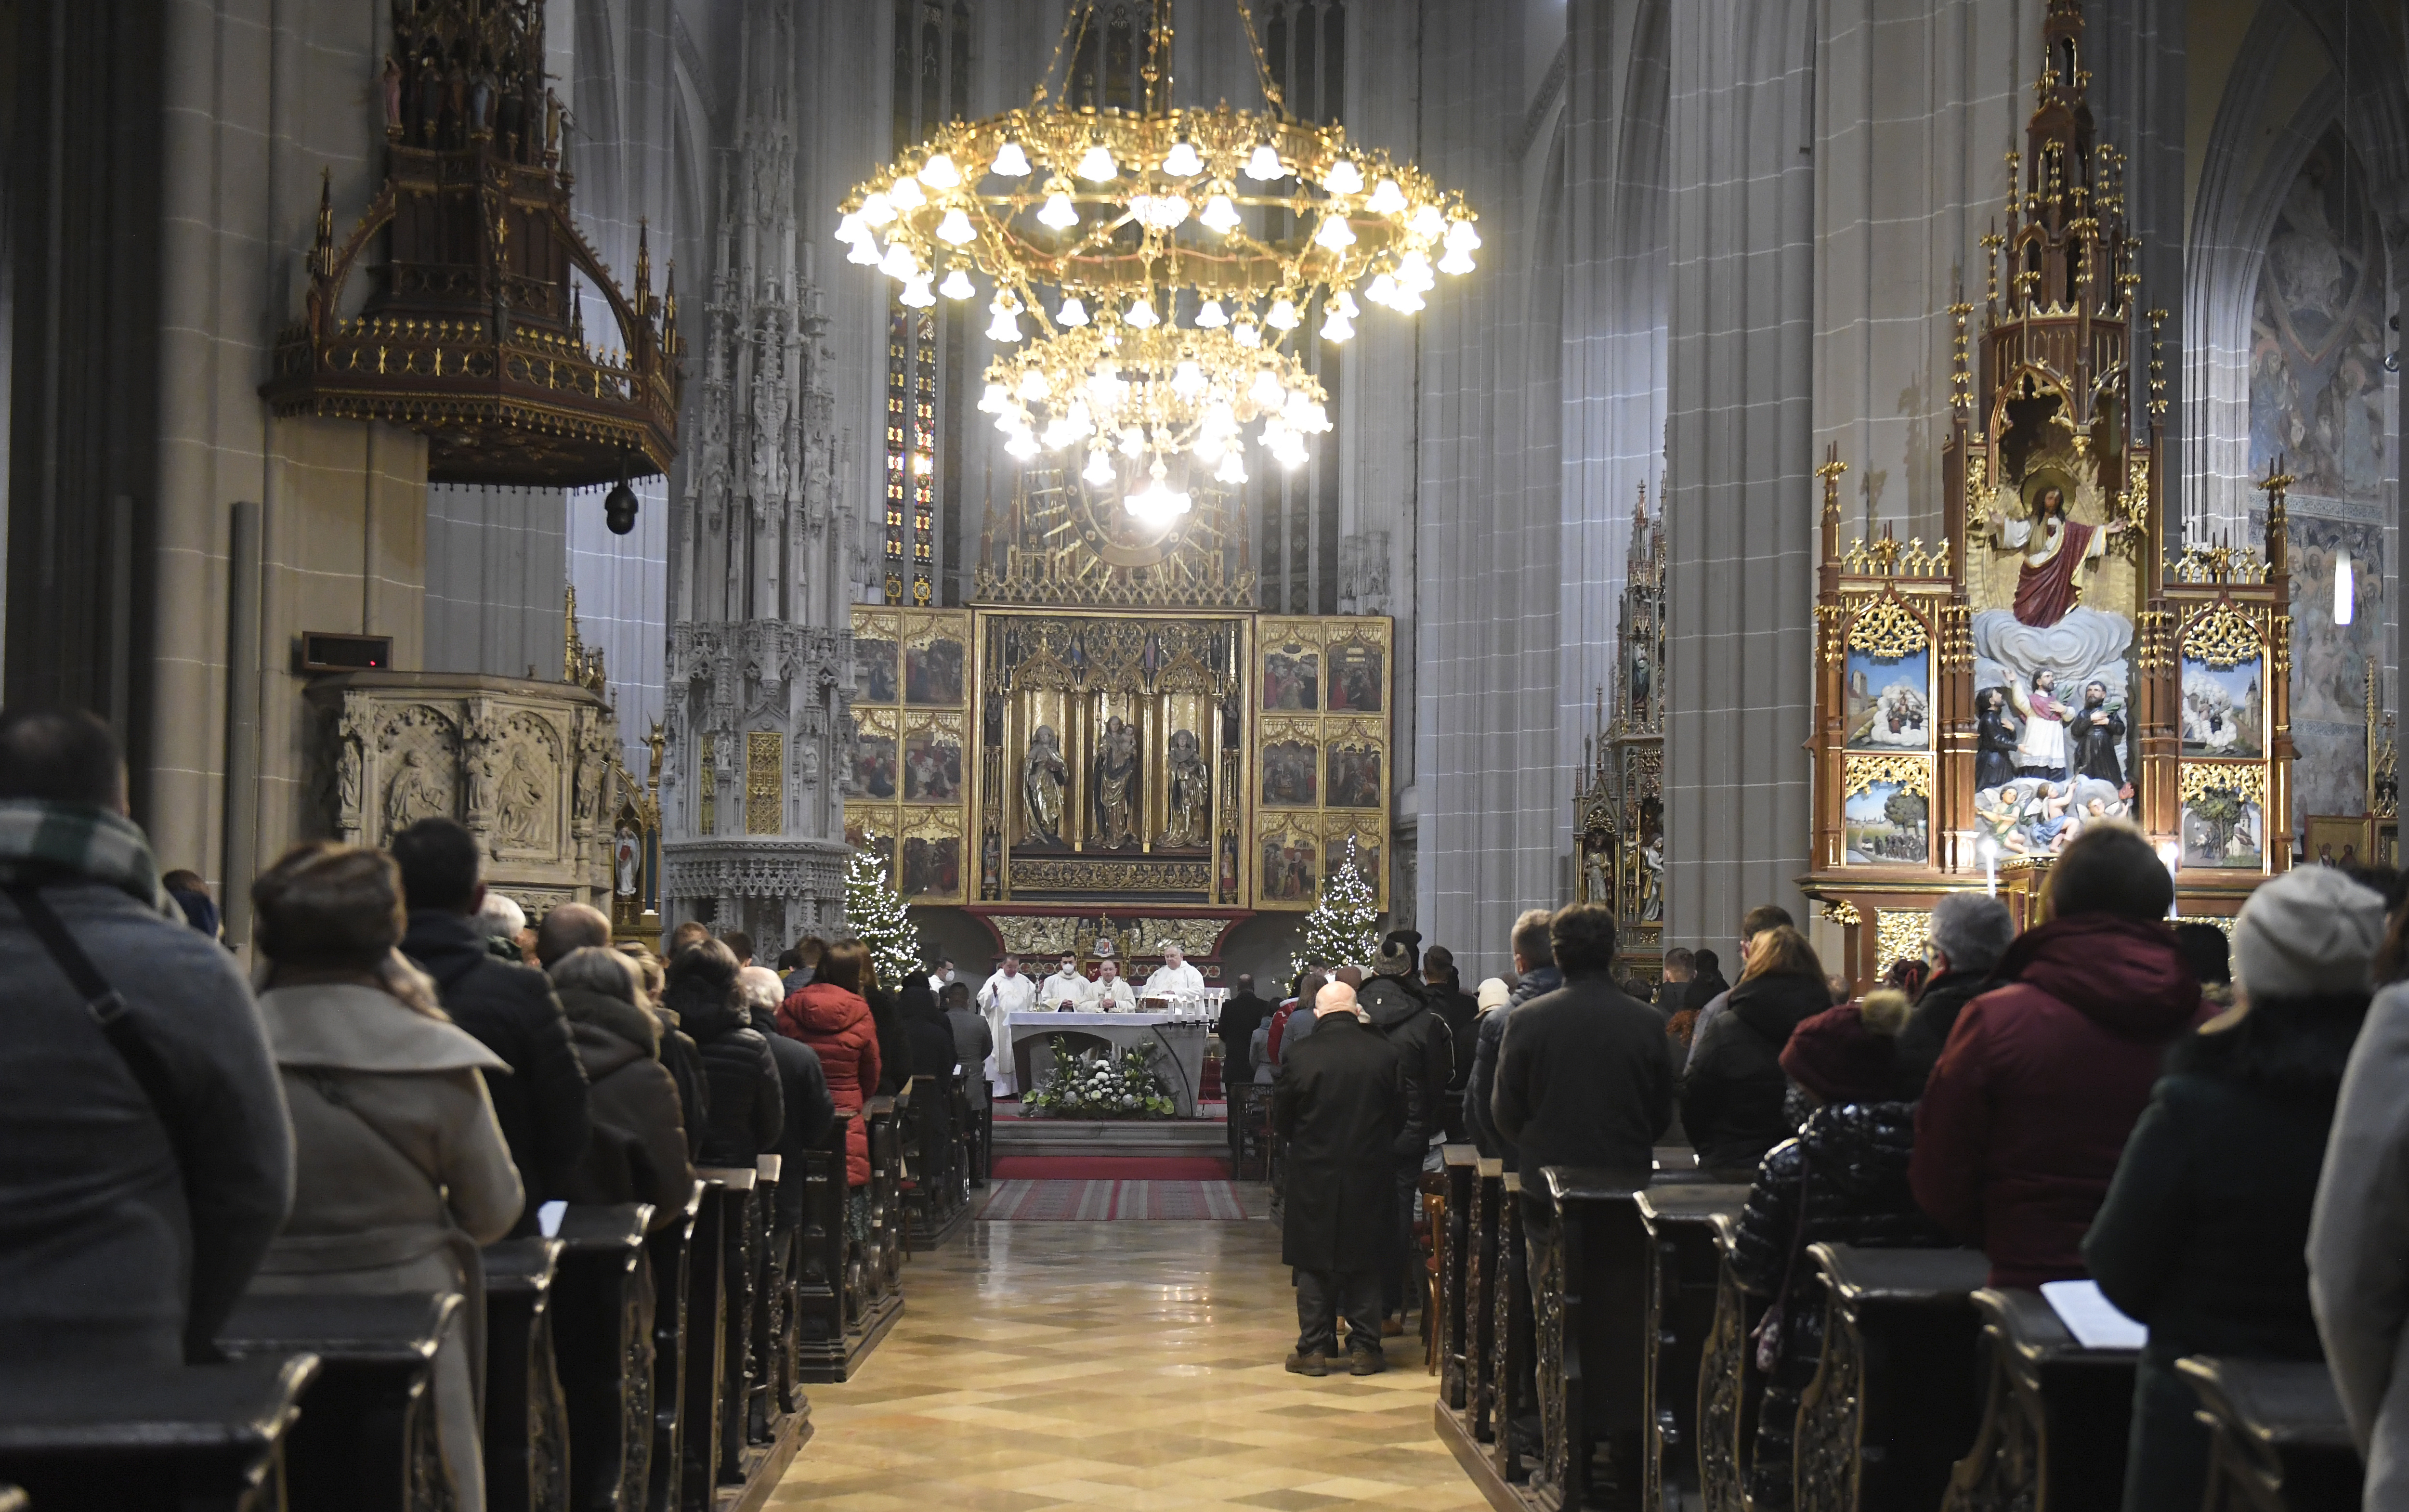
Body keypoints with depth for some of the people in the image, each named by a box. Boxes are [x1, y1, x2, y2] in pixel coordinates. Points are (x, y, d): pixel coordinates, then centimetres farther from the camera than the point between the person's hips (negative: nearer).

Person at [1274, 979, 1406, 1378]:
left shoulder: (1300, 1057, -11)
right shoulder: (1386, 1057, -6)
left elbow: (1281, 1119, -1)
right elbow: (1400, 1117, 4)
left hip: (1313, 1179, -1)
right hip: (1369, 1178, 1)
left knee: (1314, 1266, 7)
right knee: (1365, 1266, 10)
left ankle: (1315, 1349, 8)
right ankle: (1363, 1348, 12)